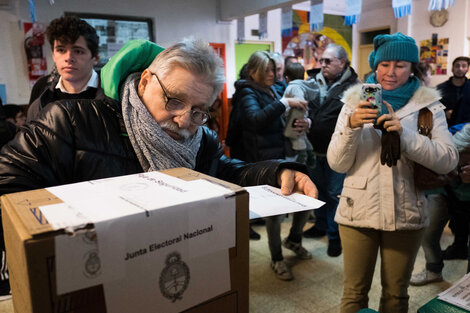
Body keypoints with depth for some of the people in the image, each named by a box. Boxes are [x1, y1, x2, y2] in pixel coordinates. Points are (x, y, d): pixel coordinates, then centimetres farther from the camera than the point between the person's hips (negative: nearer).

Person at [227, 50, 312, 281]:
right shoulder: (247, 94, -6)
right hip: (265, 161, -7)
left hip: (284, 157, 7)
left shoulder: (271, 91, 16)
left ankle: (293, 239, 33)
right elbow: (256, 119, -27)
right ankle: (276, 259, 19)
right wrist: (284, 103, -28)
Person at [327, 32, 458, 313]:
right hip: (359, 212, 0)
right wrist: (351, 126, -20)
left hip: (405, 214, 1)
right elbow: (337, 164, -3)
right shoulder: (355, 102, 1)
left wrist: (404, 133, -23)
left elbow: (449, 161, -10)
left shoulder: (428, 105, 1)